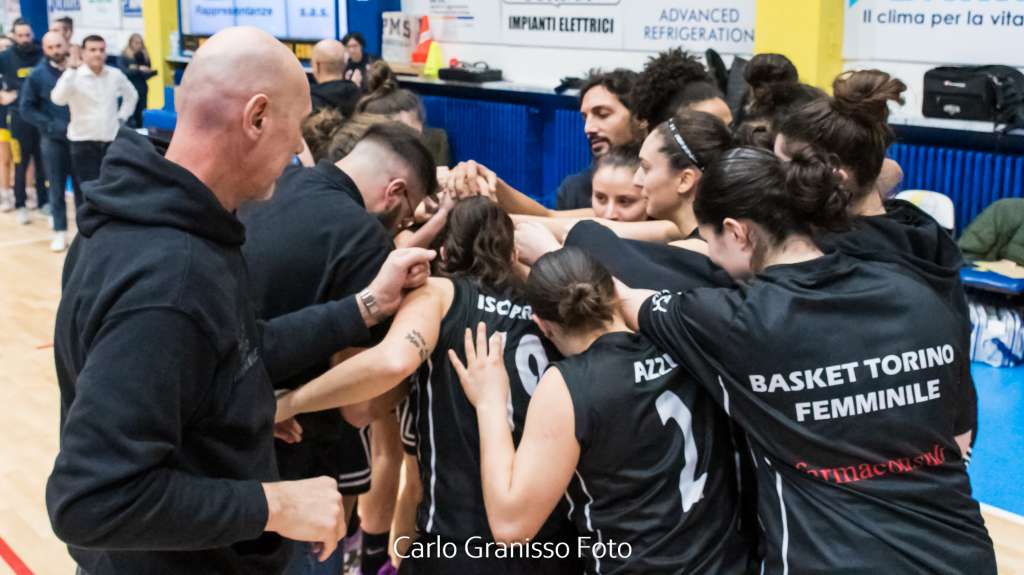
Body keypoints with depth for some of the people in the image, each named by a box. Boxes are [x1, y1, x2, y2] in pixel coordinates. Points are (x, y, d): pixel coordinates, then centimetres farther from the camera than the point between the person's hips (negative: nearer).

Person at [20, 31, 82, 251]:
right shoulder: (37, 75, -3)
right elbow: (26, 109, -1)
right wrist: (52, 126, -11)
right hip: (53, 140, 0)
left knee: (82, 185, 7)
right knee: (57, 188, 6)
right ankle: (60, 232, 14)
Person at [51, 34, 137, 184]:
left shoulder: (115, 74, 4)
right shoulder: (74, 76, -9)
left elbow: (131, 95, 23)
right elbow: (58, 99, -27)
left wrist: (121, 118, 11)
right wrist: (71, 70, -29)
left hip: (111, 141, 4)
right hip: (83, 141, -4)